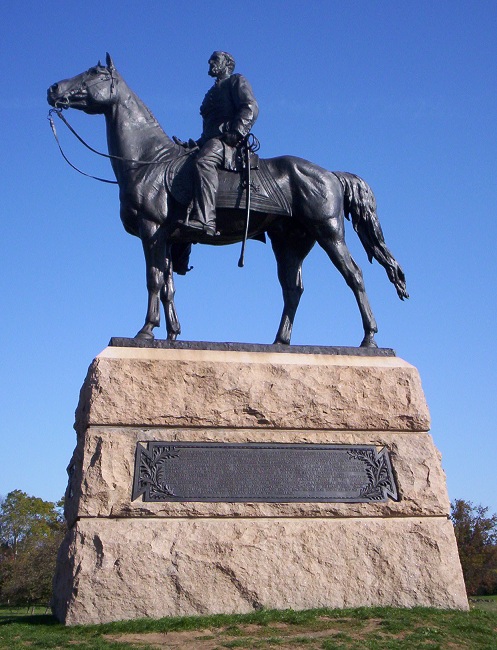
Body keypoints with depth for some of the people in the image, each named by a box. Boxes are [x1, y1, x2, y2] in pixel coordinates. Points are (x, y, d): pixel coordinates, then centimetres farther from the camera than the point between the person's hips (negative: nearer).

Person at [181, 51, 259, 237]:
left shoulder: (236, 81, 11)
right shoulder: (213, 92, 34)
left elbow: (251, 108, -6)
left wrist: (236, 133, -20)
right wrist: (198, 144, 13)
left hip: (226, 137, -10)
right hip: (210, 140, 10)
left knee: (204, 161, -37)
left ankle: (204, 220, -54)